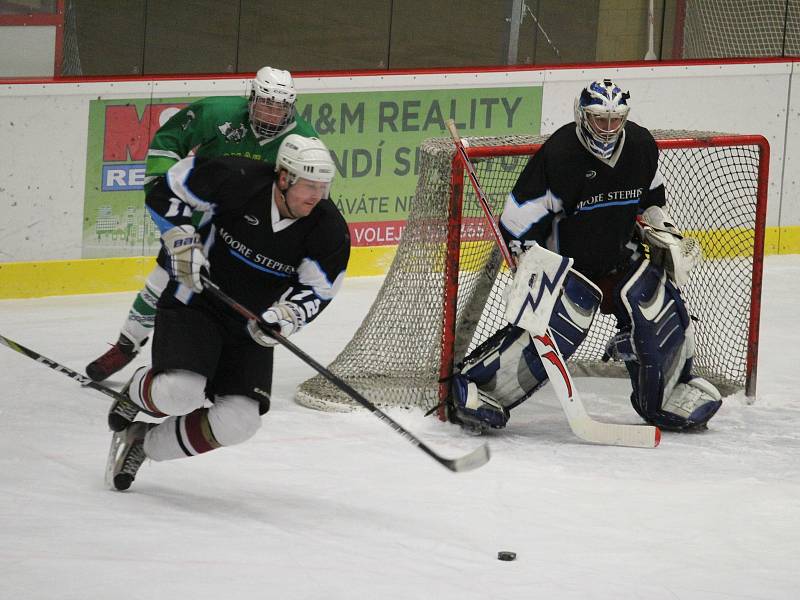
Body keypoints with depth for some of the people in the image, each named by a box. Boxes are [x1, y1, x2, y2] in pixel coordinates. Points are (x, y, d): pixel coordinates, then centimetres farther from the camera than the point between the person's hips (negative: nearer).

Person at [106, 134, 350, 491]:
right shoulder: (239, 180, -21)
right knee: (180, 392, -28)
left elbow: (316, 290, -3)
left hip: (252, 325, 4)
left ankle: (144, 445, 10)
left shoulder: (329, 230, -12)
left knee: (239, 421, -11)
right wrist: (182, 241, -17)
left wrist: (285, 317, -22)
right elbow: (168, 190, -8)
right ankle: (136, 393, 10)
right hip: (195, 301, -4)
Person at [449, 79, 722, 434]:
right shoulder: (558, 155, -22)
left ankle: (670, 396, 13)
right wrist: (530, 271, -26)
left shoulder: (641, 146, -4)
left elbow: (651, 199, 19)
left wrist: (665, 234, 7)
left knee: (662, 309, -12)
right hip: (564, 258, -6)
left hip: (620, 258, 6)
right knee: (559, 326, -27)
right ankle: (471, 385, -21)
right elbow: (518, 221, -19)